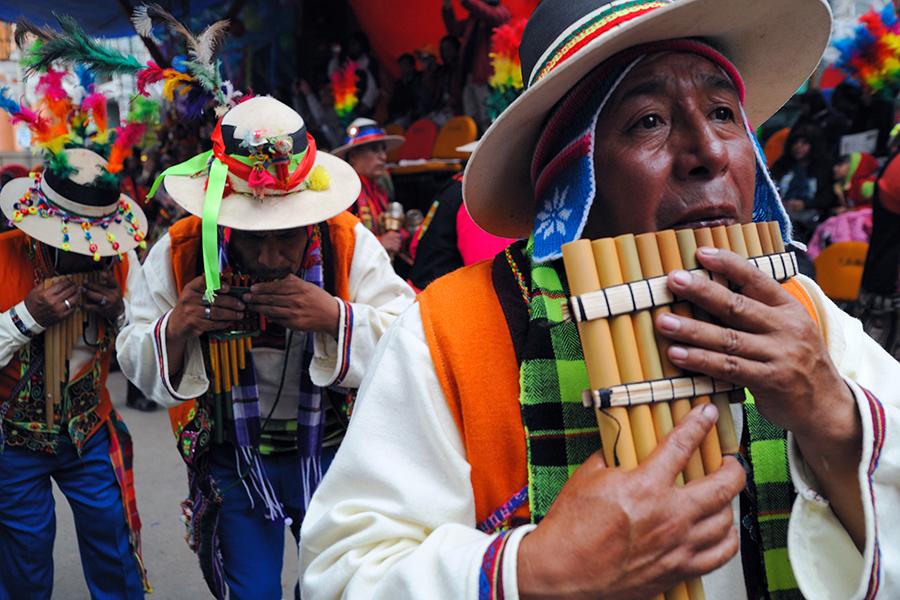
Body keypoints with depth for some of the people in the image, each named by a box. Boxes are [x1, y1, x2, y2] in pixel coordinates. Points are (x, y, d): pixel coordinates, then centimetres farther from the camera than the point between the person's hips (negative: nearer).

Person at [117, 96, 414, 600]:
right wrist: (175, 329, -25)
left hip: (333, 454, 0)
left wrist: (336, 316, -34)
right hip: (233, 462, 0)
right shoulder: (180, 253, -11)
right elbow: (134, 364, -4)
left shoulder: (351, 244, -14)